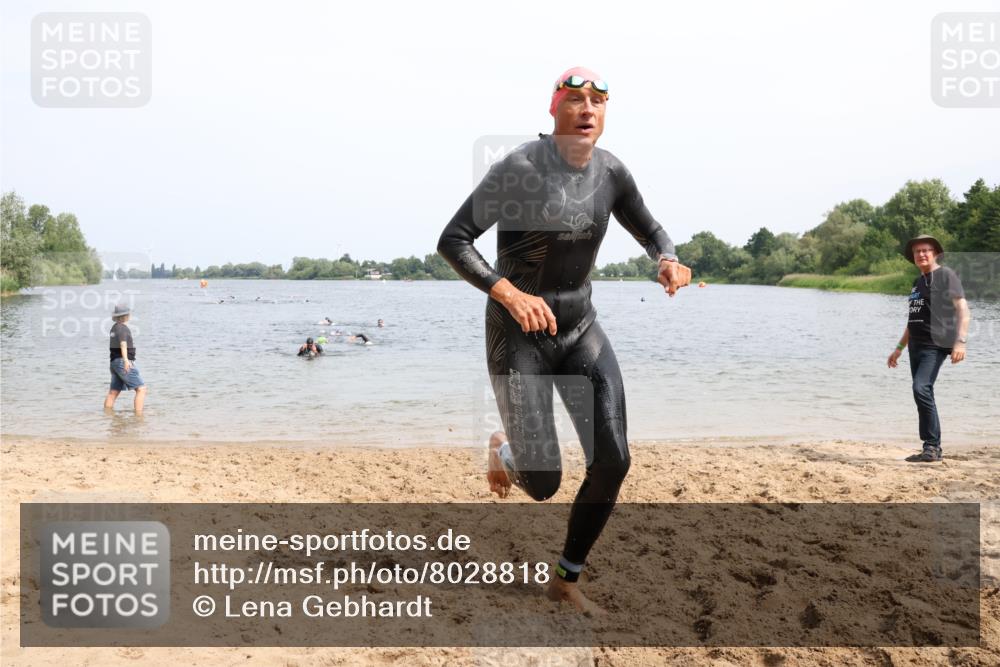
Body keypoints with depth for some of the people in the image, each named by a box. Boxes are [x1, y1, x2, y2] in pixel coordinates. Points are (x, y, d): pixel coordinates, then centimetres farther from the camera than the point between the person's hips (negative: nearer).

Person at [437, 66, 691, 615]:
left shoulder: (610, 172, -1)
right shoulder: (518, 168, -18)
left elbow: (649, 230, 14)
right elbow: (452, 241, -18)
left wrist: (667, 261, -10)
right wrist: (509, 294, -33)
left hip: (580, 328, 5)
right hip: (518, 334, -5)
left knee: (612, 462, -5)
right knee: (543, 484, -7)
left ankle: (567, 579, 18)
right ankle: (504, 450, 33)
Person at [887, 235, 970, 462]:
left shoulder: (946, 275, -3)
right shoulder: (918, 282, 19)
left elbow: (962, 309, -11)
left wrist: (960, 341, -22)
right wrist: (899, 348, 26)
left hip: (936, 345, -8)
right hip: (916, 347, 8)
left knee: (921, 388, -22)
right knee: (923, 394, 6)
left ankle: (932, 447, -17)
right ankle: (932, 449, 11)